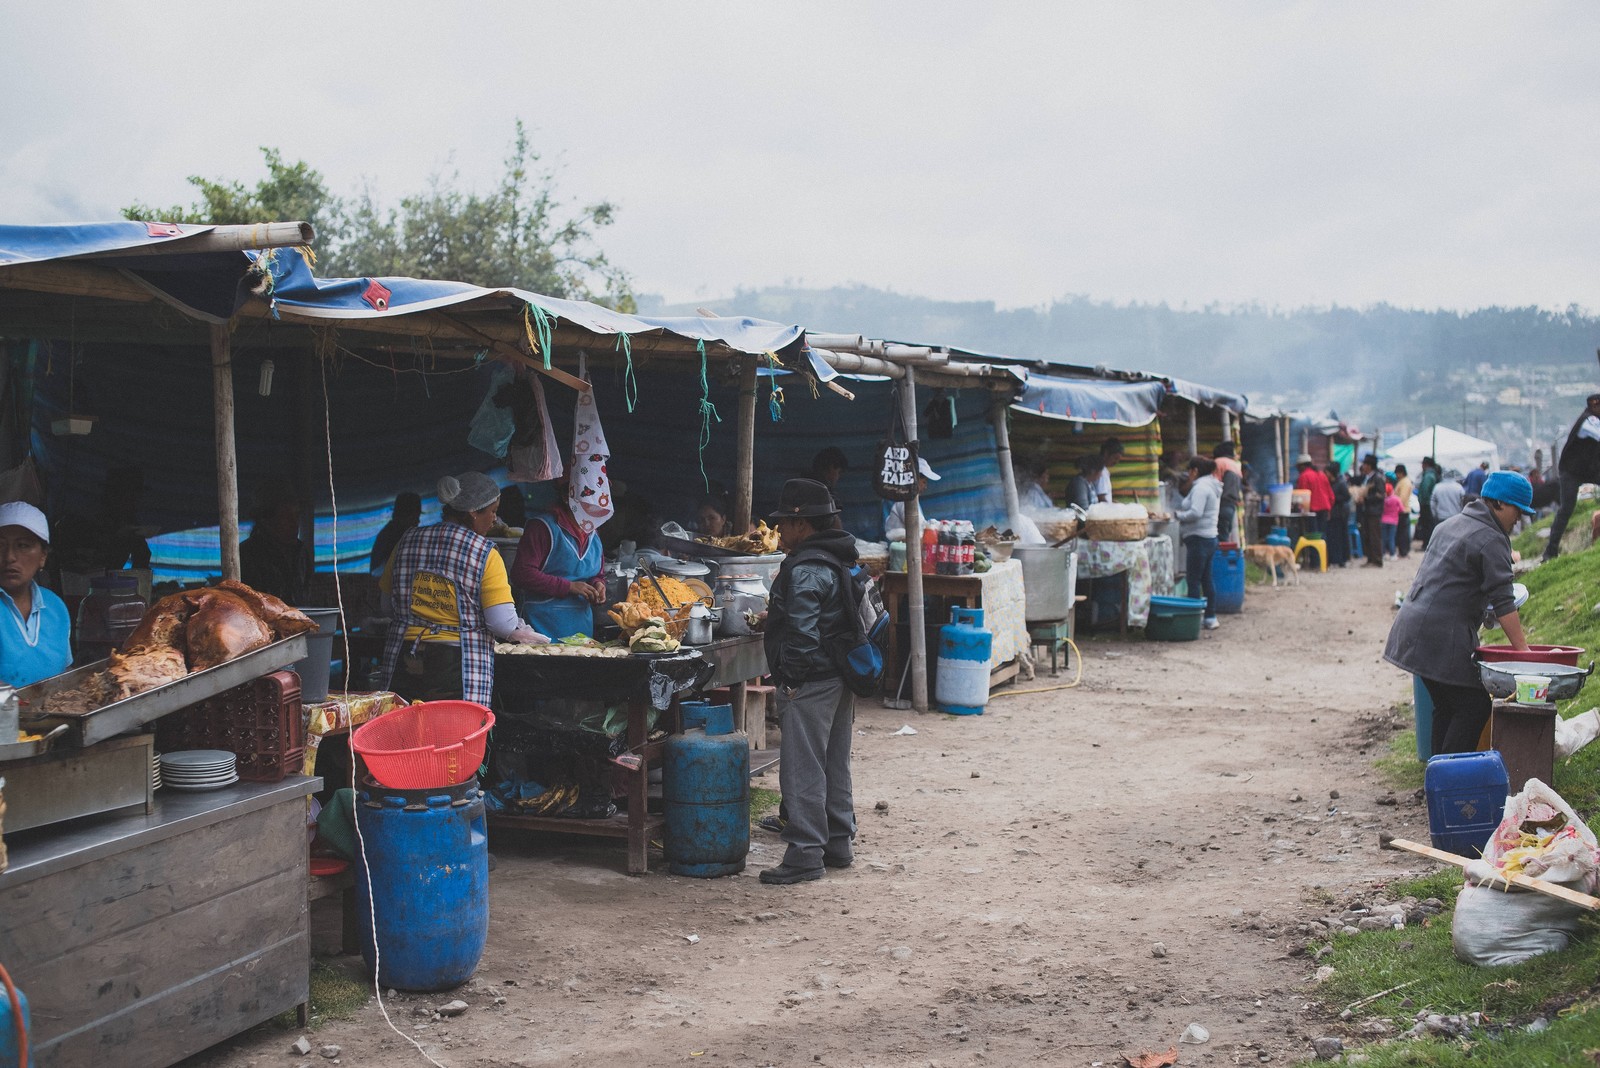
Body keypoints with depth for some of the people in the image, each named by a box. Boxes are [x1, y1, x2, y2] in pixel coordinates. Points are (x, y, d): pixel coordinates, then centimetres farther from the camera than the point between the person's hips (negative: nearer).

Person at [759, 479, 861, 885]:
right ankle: (839, 843, 26)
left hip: (809, 684, -10)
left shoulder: (804, 570, -18)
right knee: (835, 764, 17)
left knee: (802, 769, -5)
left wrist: (792, 679, -16)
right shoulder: (841, 562, 13)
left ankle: (805, 854, -2)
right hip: (841, 679, 10)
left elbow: (801, 632, -23)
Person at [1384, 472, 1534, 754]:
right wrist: (1522, 649, -12)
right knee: (1474, 707, -6)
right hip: (1444, 638, -10)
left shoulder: (1449, 524, 18)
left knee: (1446, 706, 16)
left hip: (1413, 626, 10)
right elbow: (1503, 603, -14)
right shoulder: (1491, 541, -11)